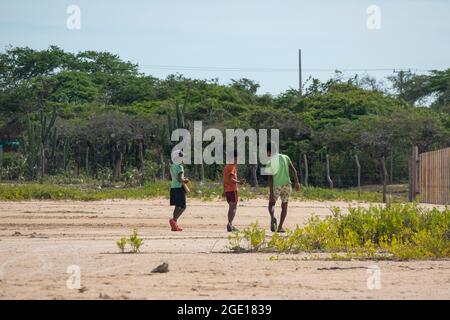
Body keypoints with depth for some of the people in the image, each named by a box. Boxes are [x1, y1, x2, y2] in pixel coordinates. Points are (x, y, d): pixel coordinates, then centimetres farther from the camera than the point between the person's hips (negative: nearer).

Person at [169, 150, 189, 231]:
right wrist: (185, 181, -2)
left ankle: (175, 225, 11)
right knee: (183, 207, -4)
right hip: (179, 188, -8)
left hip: (173, 187, 8)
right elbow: (180, 179, -21)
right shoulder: (179, 167, -15)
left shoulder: (172, 167, 11)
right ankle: (174, 220, -22)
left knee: (177, 206, 12)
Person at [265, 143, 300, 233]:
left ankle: (272, 217, -17)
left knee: (271, 203, 14)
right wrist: (297, 182, 2)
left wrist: (271, 193, -12)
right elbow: (293, 170, 1)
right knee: (284, 206, 14)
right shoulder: (285, 157, 6)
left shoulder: (270, 162, -6)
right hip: (287, 184, 3)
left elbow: (270, 178, -11)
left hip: (276, 186, -3)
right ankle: (280, 227, 11)